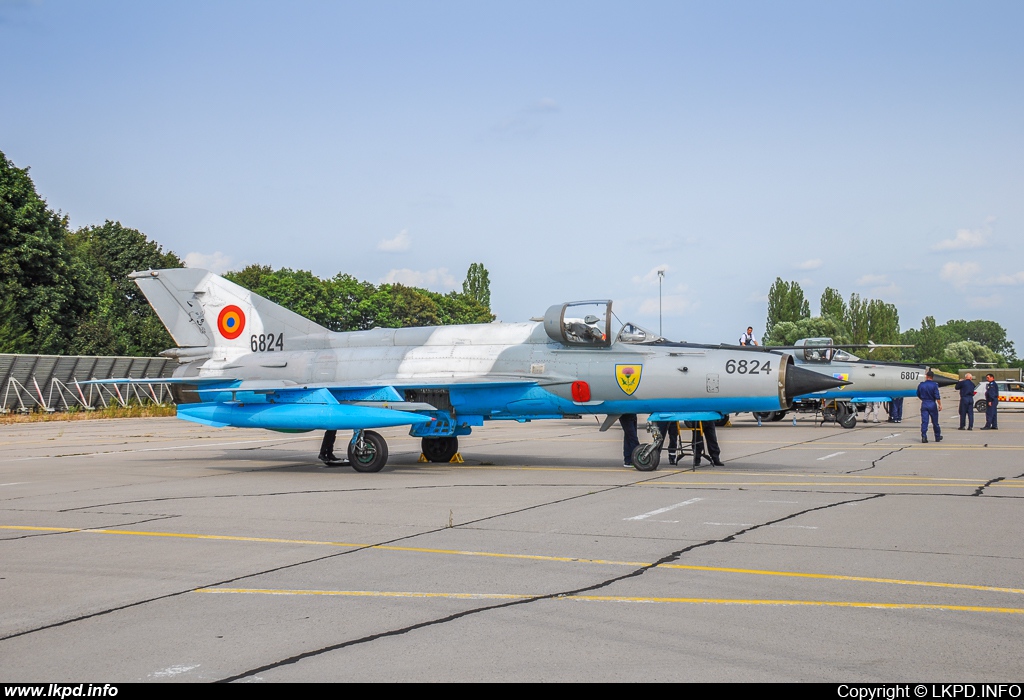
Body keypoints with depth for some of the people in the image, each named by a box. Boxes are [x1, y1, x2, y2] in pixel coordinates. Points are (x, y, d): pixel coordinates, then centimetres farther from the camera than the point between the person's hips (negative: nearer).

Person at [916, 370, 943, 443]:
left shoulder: (921, 385, 2)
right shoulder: (934, 385, -8)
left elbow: (918, 395, 14)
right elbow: (937, 396, -13)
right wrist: (940, 405, -7)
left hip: (924, 404, 2)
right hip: (932, 404, -2)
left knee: (924, 422, -1)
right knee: (935, 422, 9)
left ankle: (924, 437, -10)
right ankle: (937, 437, 20)